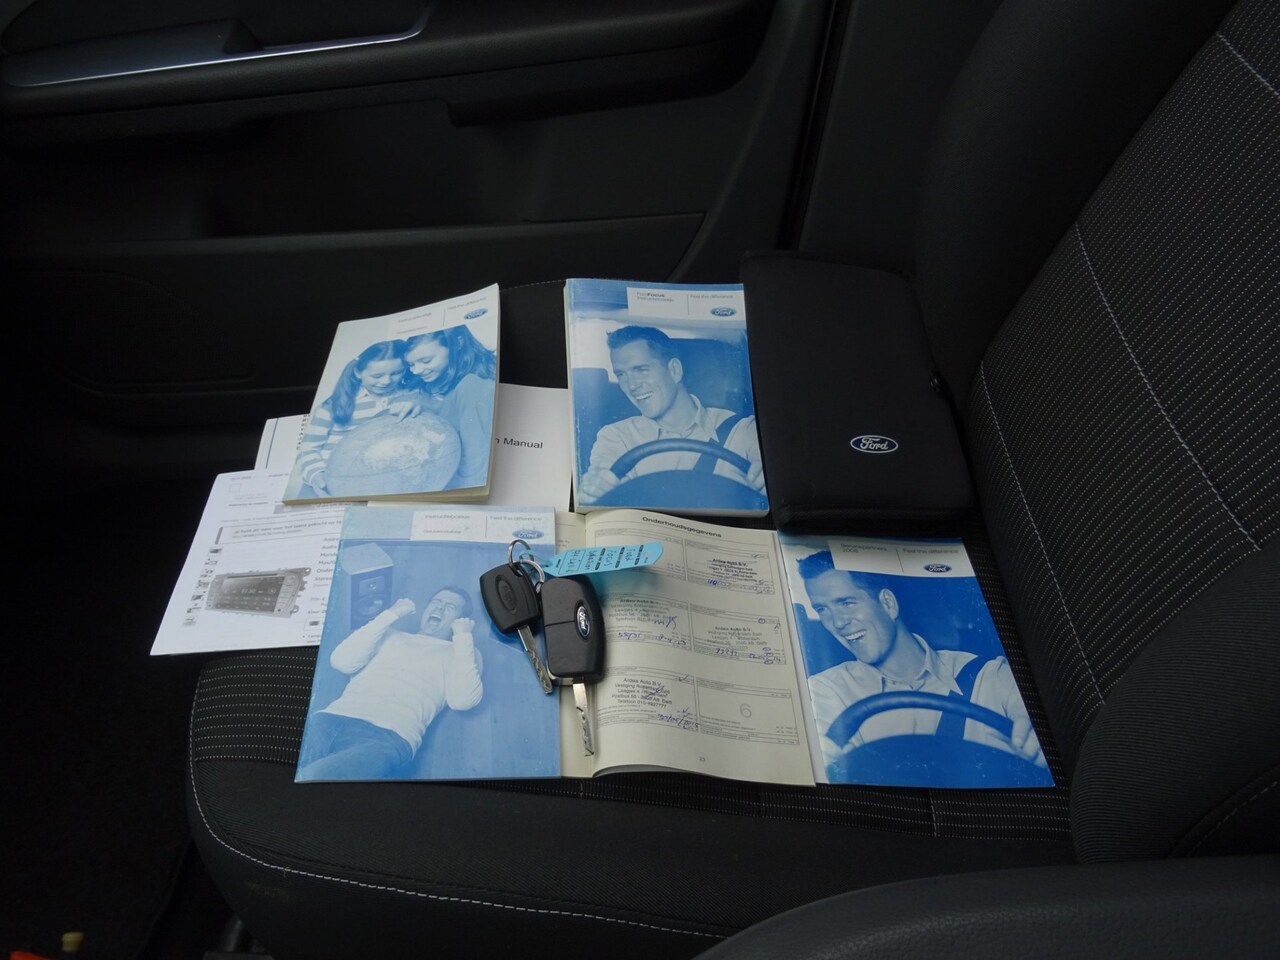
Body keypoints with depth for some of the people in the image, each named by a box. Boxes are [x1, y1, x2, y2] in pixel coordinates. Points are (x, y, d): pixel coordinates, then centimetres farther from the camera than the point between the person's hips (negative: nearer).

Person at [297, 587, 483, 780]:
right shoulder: (390, 636, 29)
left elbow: (462, 700, -2)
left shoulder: (463, 652, 19)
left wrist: (463, 636, 4)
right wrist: (390, 615, 12)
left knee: (307, 777, -30)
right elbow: (341, 662, 11)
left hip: (387, 735, -4)